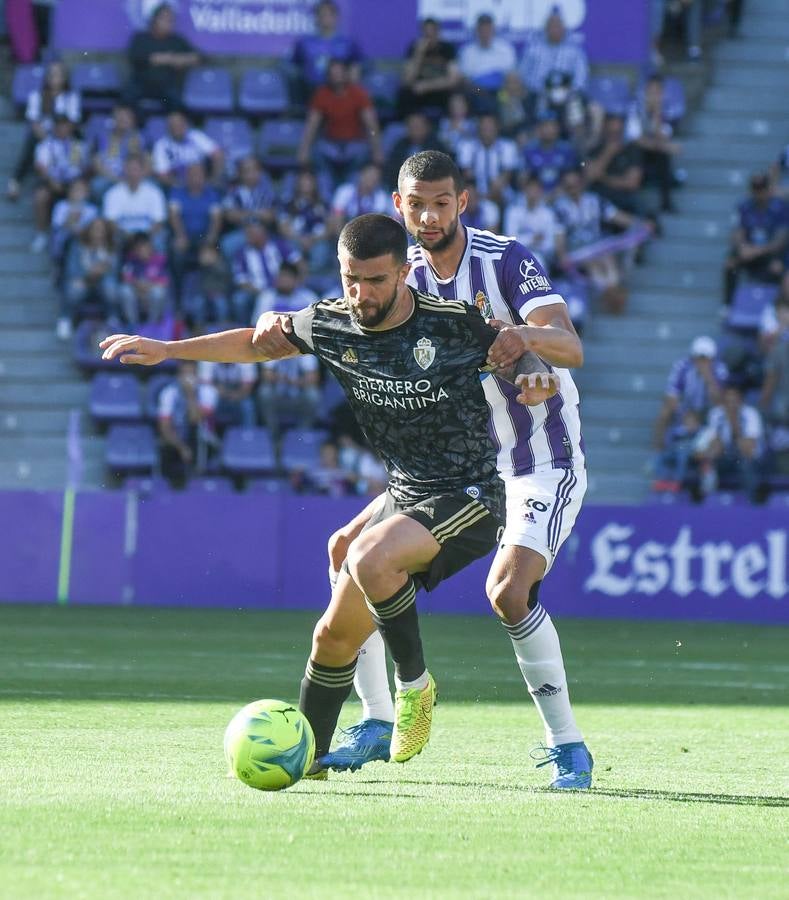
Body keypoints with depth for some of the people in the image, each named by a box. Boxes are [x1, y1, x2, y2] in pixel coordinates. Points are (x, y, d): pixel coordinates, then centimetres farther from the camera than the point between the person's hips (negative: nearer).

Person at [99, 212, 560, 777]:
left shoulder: (456, 324, -17)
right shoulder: (331, 325, -3)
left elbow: (516, 352, -3)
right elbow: (259, 342, 14)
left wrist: (535, 380, -26)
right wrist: (168, 349, 9)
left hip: (470, 497, -6)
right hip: (403, 495, 6)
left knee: (371, 558, -33)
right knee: (334, 634, 7)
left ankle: (415, 684, -12)